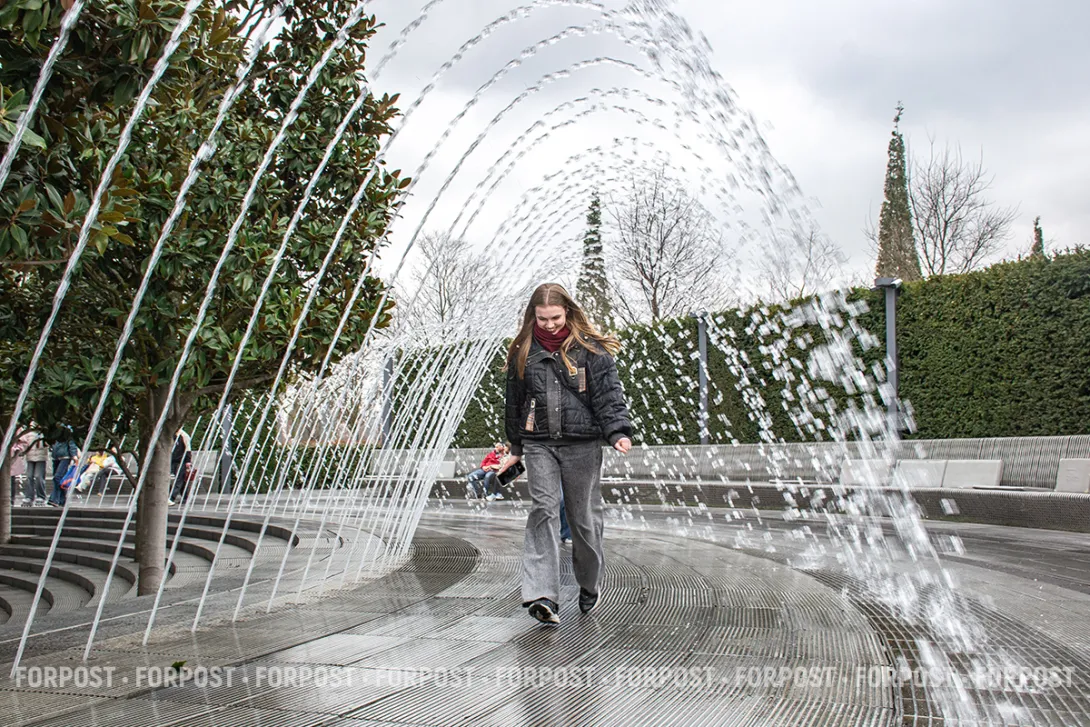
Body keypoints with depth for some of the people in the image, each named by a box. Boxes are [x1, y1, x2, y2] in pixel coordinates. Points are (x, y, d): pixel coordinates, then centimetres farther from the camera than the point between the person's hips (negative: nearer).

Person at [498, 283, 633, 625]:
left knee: (584, 517, 5)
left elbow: (609, 393, -5)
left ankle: (590, 585, 27)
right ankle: (542, 596, -18)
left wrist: (618, 432, -19)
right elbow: (514, 402, 18)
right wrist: (516, 448, 21)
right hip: (539, 445, 2)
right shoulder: (523, 351, 9)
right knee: (543, 510, -13)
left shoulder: (590, 348, 1)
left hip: (582, 444, -1)